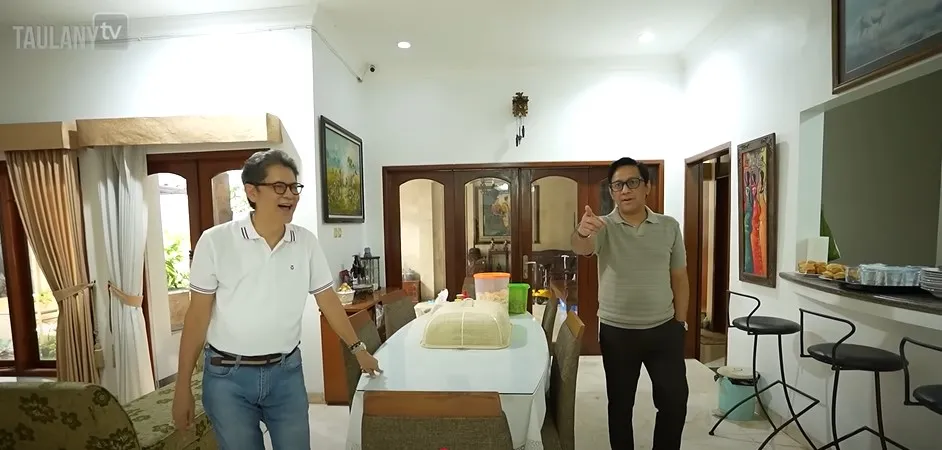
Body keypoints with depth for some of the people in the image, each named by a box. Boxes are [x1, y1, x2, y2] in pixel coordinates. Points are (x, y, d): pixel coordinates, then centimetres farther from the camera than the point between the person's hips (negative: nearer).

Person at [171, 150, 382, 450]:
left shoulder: (306, 242, -4)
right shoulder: (216, 241, -10)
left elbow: (328, 300, 4)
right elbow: (198, 314, -5)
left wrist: (358, 348, 8)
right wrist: (183, 387, -2)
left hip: (286, 372, 2)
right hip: (227, 377, -2)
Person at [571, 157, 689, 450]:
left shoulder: (669, 227, 1)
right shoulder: (603, 227, -7)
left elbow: (679, 278, 7)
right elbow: (582, 248, -30)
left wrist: (680, 323, 6)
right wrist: (581, 232, -53)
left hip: (664, 329, 2)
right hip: (617, 332, -2)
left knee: (674, 401, 12)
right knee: (620, 404, 13)